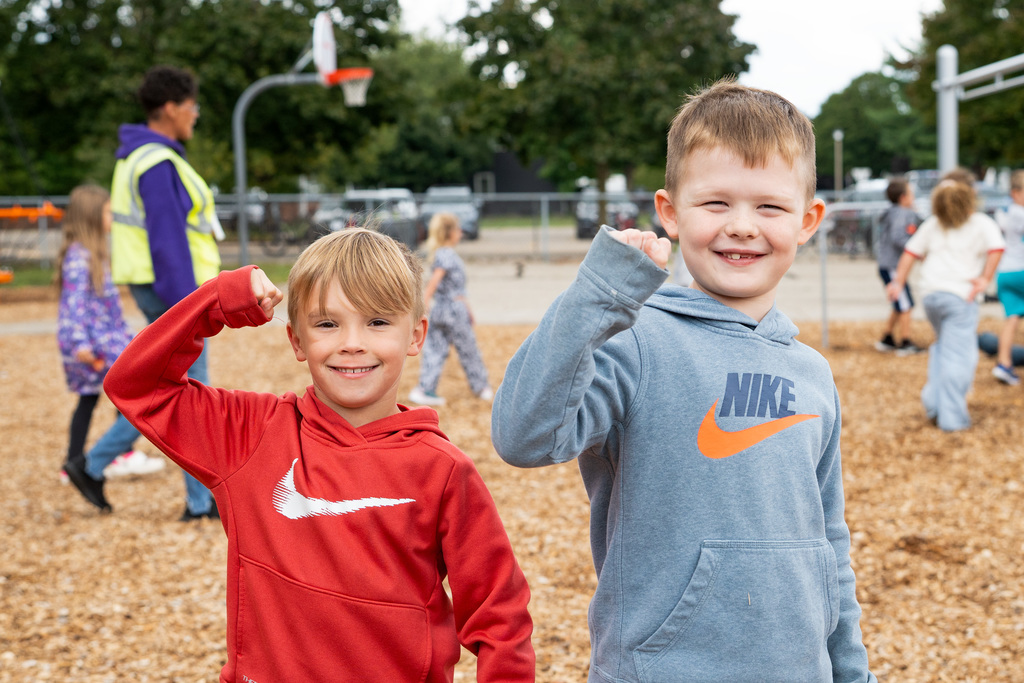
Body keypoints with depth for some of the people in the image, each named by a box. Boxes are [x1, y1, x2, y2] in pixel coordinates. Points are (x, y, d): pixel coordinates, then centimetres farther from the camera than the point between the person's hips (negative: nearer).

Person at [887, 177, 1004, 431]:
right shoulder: (982, 224, 2)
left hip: (931, 295, 5)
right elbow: (996, 248, -14)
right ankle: (951, 417, -3)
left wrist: (898, 281, 17)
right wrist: (985, 279, -13)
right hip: (960, 295, -5)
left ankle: (933, 399, 14)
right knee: (959, 356, -2)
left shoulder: (933, 224, 14)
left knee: (942, 345, 25)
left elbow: (912, 251, 14)